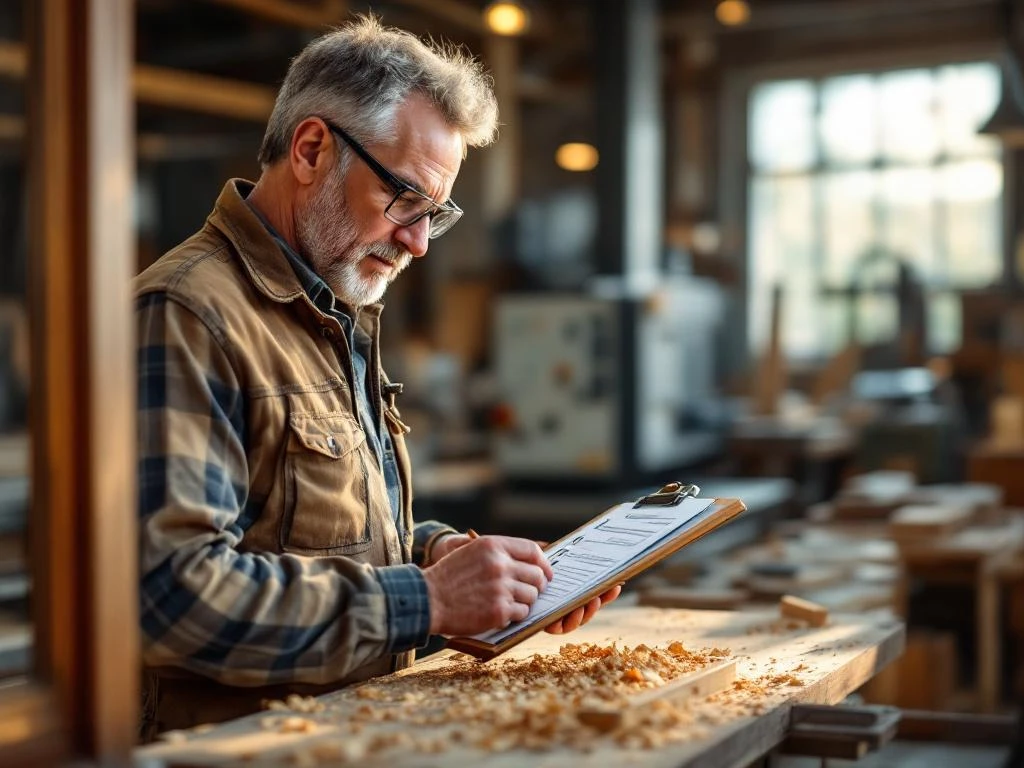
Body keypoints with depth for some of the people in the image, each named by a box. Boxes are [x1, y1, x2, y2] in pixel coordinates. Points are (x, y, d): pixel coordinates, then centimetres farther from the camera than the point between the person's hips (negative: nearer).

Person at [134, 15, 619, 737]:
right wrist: (426, 598, -19)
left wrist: (447, 555, 5)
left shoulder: (343, 318, 17)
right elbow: (171, 593, -22)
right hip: (237, 748, -7)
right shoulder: (187, 316, -13)